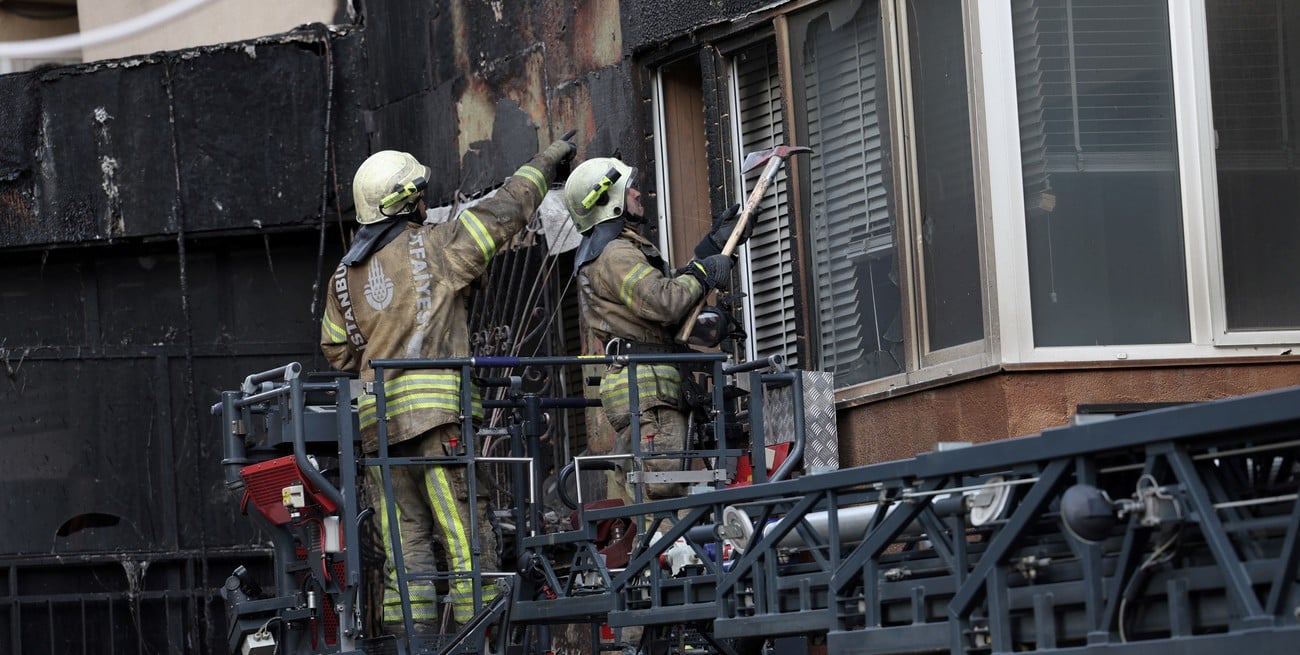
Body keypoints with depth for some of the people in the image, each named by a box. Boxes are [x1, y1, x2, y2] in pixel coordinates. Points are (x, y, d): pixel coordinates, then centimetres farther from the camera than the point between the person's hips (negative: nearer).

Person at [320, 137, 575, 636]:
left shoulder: (346, 276, 15)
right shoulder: (432, 249, -1)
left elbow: (337, 351, 20)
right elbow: (499, 216, 6)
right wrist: (544, 164, 19)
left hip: (377, 419, 6)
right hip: (436, 411, -6)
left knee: (407, 537, 6)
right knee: (465, 528, -6)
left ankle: (411, 633, 2)